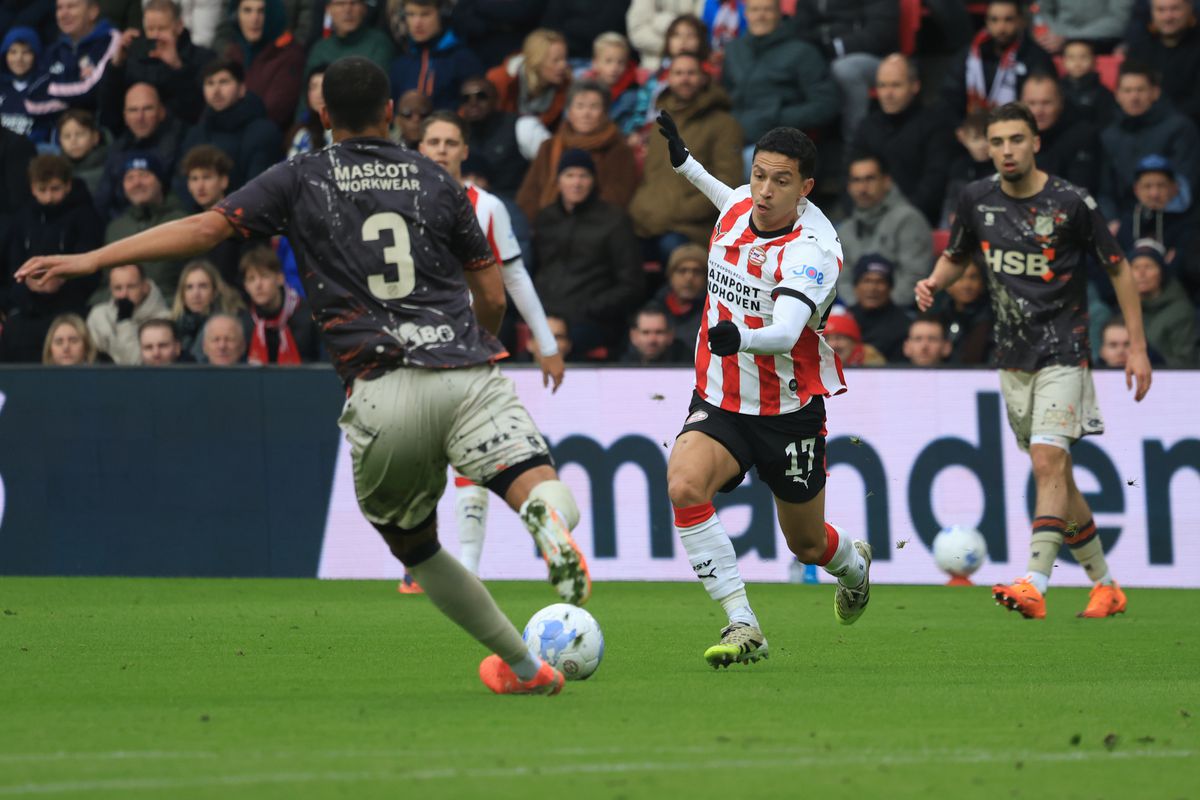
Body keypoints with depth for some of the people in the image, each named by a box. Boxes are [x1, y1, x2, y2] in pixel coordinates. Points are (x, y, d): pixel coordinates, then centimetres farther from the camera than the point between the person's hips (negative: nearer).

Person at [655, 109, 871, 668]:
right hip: (719, 404, 4)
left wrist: (741, 338, -61)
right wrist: (683, 163, 30)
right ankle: (742, 625, -25)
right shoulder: (737, 207, -5)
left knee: (808, 545, 14)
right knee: (683, 485, -29)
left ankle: (853, 563, 54)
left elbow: (785, 332, -41)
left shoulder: (813, 250, -24)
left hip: (790, 414, -4)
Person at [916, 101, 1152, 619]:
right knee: (1056, 475, 9)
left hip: (1063, 352, -5)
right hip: (1013, 357, 5)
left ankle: (1035, 585, -29)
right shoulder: (977, 200, 1)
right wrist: (933, 283, -5)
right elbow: (956, 256, 19)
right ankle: (1105, 586, 22)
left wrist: (1137, 348, -4)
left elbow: (1118, 268, -2)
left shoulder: (1070, 203, -11)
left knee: (1048, 463, -20)